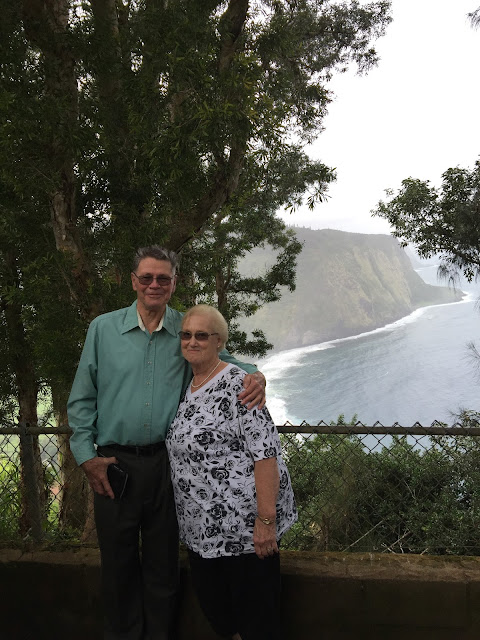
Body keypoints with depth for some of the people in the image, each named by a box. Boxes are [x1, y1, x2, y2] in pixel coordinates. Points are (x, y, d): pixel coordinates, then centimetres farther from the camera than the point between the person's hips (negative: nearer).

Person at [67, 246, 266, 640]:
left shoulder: (187, 331, 2)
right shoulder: (104, 328, 1)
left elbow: (225, 362, 6)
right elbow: (82, 399, 4)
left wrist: (254, 375, -18)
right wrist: (87, 455, -3)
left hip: (168, 463, 1)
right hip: (114, 463, 0)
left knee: (163, 564, 13)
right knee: (118, 563, 13)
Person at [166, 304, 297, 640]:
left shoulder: (237, 383, -15)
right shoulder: (187, 387, 11)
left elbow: (266, 452, -20)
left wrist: (266, 519, -23)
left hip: (245, 526, -8)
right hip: (201, 527, 8)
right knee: (214, 610, 19)